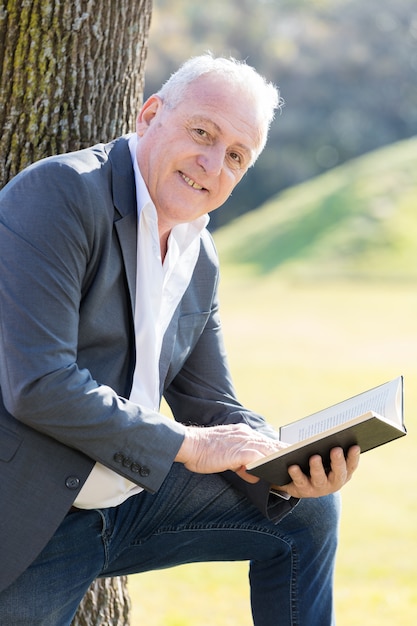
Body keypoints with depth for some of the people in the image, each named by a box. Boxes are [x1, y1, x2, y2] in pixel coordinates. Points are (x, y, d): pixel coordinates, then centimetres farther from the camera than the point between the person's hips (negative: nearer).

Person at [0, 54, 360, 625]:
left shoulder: (202, 261, 8)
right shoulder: (59, 192, -17)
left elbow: (212, 407, 14)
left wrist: (287, 465, -8)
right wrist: (188, 445, -18)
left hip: (128, 501, 8)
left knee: (306, 510, 7)